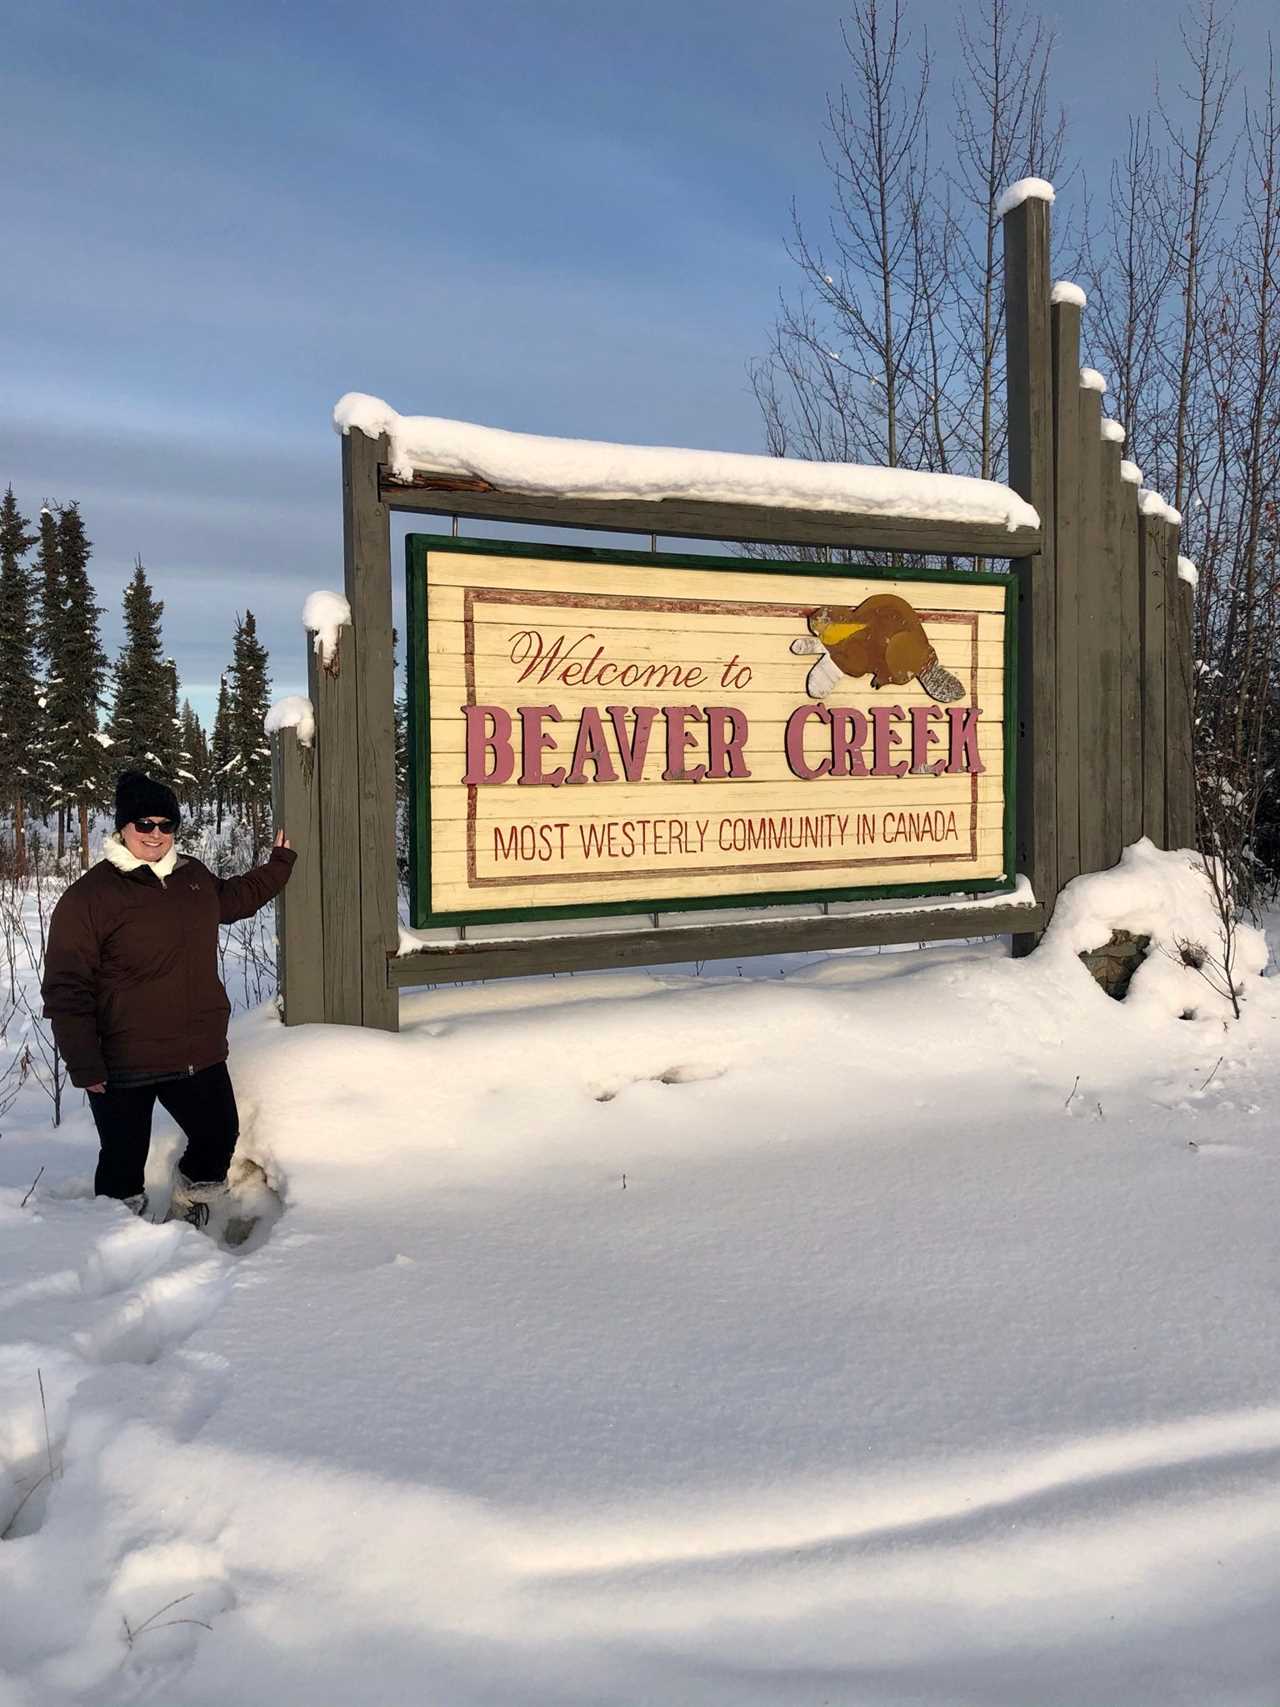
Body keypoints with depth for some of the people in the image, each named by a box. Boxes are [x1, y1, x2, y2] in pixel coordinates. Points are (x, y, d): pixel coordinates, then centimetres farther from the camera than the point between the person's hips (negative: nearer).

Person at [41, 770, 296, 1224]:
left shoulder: (194, 876, 8)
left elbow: (234, 897, 33)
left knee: (219, 1137, 16)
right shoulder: (89, 896, -12)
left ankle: (186, 1217, 41)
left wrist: (280, 864, 33)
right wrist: (84, 1065, -16)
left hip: (200, 1053, 6)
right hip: (124, 1065, -6)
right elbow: (66, 989, -13)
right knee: (124, 1160, 4)